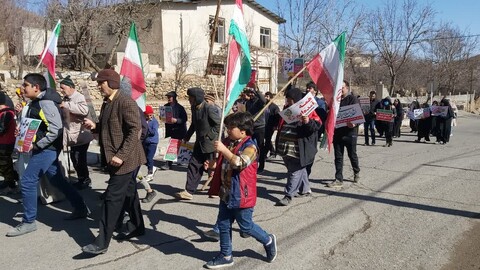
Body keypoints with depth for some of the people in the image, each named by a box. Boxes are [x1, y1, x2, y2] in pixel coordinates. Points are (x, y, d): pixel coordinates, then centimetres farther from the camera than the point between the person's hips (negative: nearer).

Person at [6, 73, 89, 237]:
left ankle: (28, 222, 6)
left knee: (27, 181, -6)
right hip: (42, 148, 10)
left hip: (47, 149, -10)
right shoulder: (35, 102, 12)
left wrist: (36, 145, -21)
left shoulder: (46, 103, -18)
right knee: (57, 180, 14)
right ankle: (81, 209, 23)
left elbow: (56, 129, -25)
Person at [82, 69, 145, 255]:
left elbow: (135, 130, -23)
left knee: (112, 197, -6)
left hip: (125, 159, -9)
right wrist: (95, 127, 1)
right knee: (129, 192, 19)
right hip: (115, 158, 9)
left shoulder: (126, 102, -17)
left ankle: (102, 242, 1)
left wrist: (121, 155, -26)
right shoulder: (106, 103, 12)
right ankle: (136, 227, 34)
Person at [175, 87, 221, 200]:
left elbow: (219, 124, -17)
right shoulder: (194, 108, 4)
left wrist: (210, 135, -16)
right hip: (200, 143, 8)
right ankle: (189, 191, 10)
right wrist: (186, 137, 15)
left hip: (210, 143, -8)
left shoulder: (209, 109, -20)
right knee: (193, 165, 5)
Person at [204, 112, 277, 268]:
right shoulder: (228, 143, 6)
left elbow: (240, 163, -35)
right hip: (226, 194, 8)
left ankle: (268, 241, 34)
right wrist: (212, 165, 4)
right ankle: (226, 256, 28)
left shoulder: (250, 147, -17)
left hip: (241, 195, -8)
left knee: (246, 226, 8)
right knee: (223, 224, 13)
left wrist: (224, 150, -36)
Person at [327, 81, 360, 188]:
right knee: (338, 157, 5)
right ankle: (339, 180, 9)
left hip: (350, 132, -4)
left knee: (352, 155, 10)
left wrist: (354, 123, -31)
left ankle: (356, 172, 37)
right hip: (337, 132, 5)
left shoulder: (352, 99, -5)